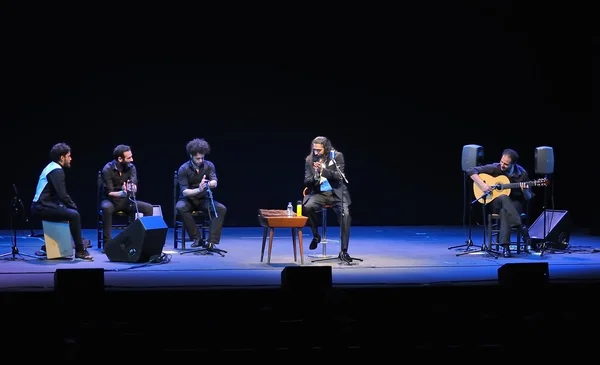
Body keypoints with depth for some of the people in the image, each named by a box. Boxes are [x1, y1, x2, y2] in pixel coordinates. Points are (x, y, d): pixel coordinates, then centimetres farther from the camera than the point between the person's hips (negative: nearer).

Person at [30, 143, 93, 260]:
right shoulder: (57, 171, -15)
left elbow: (59, 194, 20)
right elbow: (62, 194, -21)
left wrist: (72, 205, 11)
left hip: (41, 206, 11)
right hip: (42, 208, -11)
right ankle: (80, 250, -15)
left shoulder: (52, 167, 17)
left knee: (70, 211, 25)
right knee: (74, 215, -20)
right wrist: (74, 206, -7)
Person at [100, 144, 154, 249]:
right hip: (111, 200, -4)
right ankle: (107, 242, -33)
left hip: (126, 201, 4)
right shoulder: (108, 169, -17)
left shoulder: (131, 167, -6)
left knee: (148, 207, -18)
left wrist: (132, 189, -43)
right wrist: (121, 193, -42)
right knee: (107, 207, -39)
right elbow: (109, 192, -22)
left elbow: (135, 188, -17)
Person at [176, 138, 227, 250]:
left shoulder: (209, 165, -6)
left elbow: (215, 183, -20)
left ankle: (211, 241, -29)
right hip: (188, 199, -2)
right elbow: (184, 191, -21)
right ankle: (197, 238, -28)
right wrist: (198, 190, -40)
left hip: (203, 200, 2)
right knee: (180, 207, -36)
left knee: (221, 209, -26)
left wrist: (208, 184, -45)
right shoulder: (183, 169, -14)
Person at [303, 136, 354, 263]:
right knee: (307, 207, -31)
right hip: (319, 193, 2)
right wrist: (315, 177, -20)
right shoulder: (309, 160, 3)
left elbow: (339, 176, -12)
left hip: (336, 193, -1)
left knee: (345, 214, -29)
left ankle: (344, 252, -22)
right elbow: (306, 181, 4)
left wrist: (323, 170, -26)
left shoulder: (337, 156, -3)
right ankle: (316, 236, -3)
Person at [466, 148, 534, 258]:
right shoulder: (495, 168, -6)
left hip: (515, 205, -1)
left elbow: (528, 198, -1)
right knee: (503, 198, -37)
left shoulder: (522, 174, -6)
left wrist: (525, 191, -25)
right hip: (495, 204, 1)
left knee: (504, 211, -38)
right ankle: (522, 230, -38)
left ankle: (505, 246, -40)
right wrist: (482, 185, -21)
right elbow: (471, 170, -8)